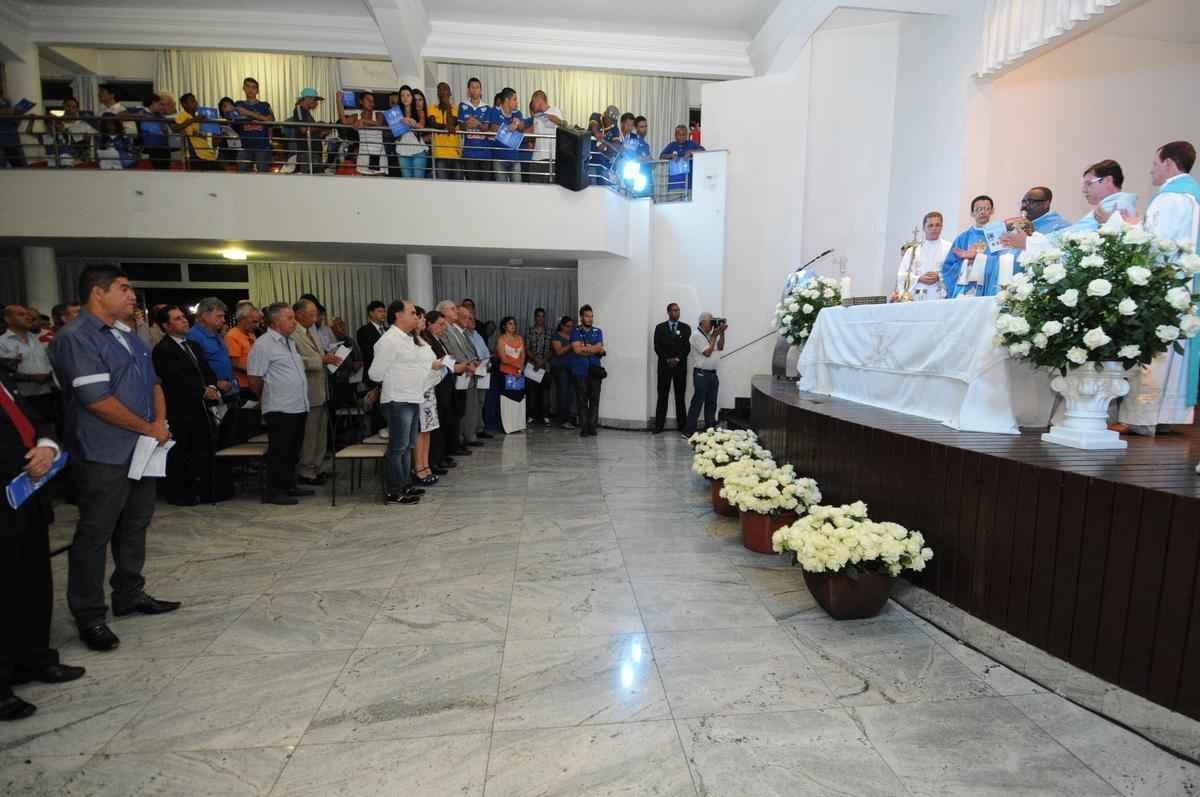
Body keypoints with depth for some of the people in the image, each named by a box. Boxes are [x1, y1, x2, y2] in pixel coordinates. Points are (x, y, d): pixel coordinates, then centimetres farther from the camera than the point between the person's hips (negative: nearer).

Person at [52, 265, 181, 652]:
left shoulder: (128, 336, 14)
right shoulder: (76, 338, -14)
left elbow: (153, 382, 16)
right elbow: (97, 400, -21)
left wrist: (161, 422, -1)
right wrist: (149, 429, -12)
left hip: (140, 449, 9)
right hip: (103, 456, -8)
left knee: (135, 525, 16)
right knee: (94, 534, 2)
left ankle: (130, 594, 31)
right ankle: (89, 616, 14)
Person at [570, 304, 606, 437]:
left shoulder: (598, 331, 13)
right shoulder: (575, 331, 4)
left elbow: (599, 348, 0)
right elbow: (577, 349, -10)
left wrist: (585, 348, -9)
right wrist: (594, 349, -7)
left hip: (595, 370, 2)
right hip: (580, 370, -2)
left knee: (595, 399, -1)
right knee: (582, 400, -1)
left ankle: (592, 426, 5)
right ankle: (584, 427, 4)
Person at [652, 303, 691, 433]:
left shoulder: (685, 328, 8)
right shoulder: (660, 328, 7)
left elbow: (687, 347, 1)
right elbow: (657, 347, 1)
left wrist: (677, 359, -10)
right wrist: (667, 359, -9)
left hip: (680, 366, 0)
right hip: (664, 365, 0)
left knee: (680, 396, 2)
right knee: (662, 396, 0)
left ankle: (682, 425, 6)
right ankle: (659, 425, 2)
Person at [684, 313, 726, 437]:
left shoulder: (710, 334, 15)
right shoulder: (697, 335, -10)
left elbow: (720, 347, 17)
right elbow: (707, 352, -15)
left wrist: (722, 333, 5)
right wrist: (715, 336, -11)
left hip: (712, 373, 8)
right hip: (701, 374, -8)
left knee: (711, 403, 12)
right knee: (697, 403, -7)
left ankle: (710, 429, 20)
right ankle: (689, 431, -3)